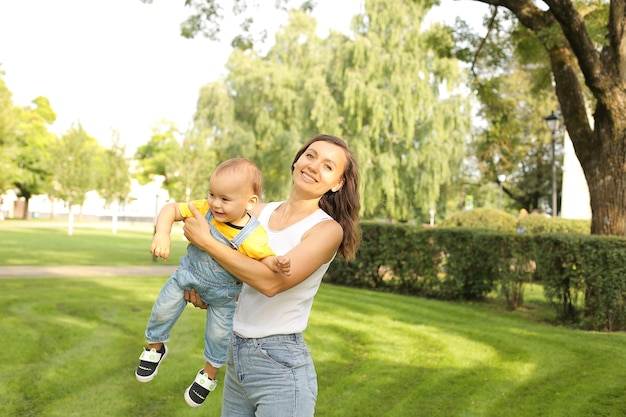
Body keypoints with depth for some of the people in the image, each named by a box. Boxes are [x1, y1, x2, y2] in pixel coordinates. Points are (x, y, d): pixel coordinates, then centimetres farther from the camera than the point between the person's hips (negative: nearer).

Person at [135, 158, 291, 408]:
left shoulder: (252, 238, -36)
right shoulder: (203, 209, -27)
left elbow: (267, 261, -30)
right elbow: (171, 209, -22)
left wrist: (278, 264, -54)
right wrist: (162, 233, -41)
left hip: (222, 292, -2)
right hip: (188, 274, 3)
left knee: (219, 334, 10)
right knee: (162, 311, 9)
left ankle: (209, 375, 39)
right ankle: (155, 348, 42)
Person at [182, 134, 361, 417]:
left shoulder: (328, 229, -13)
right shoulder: (260, 212, 3)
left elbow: (272, 282, -24)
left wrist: (206, 241, -19)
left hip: (281, 367, -6)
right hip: (236, 357, 6)